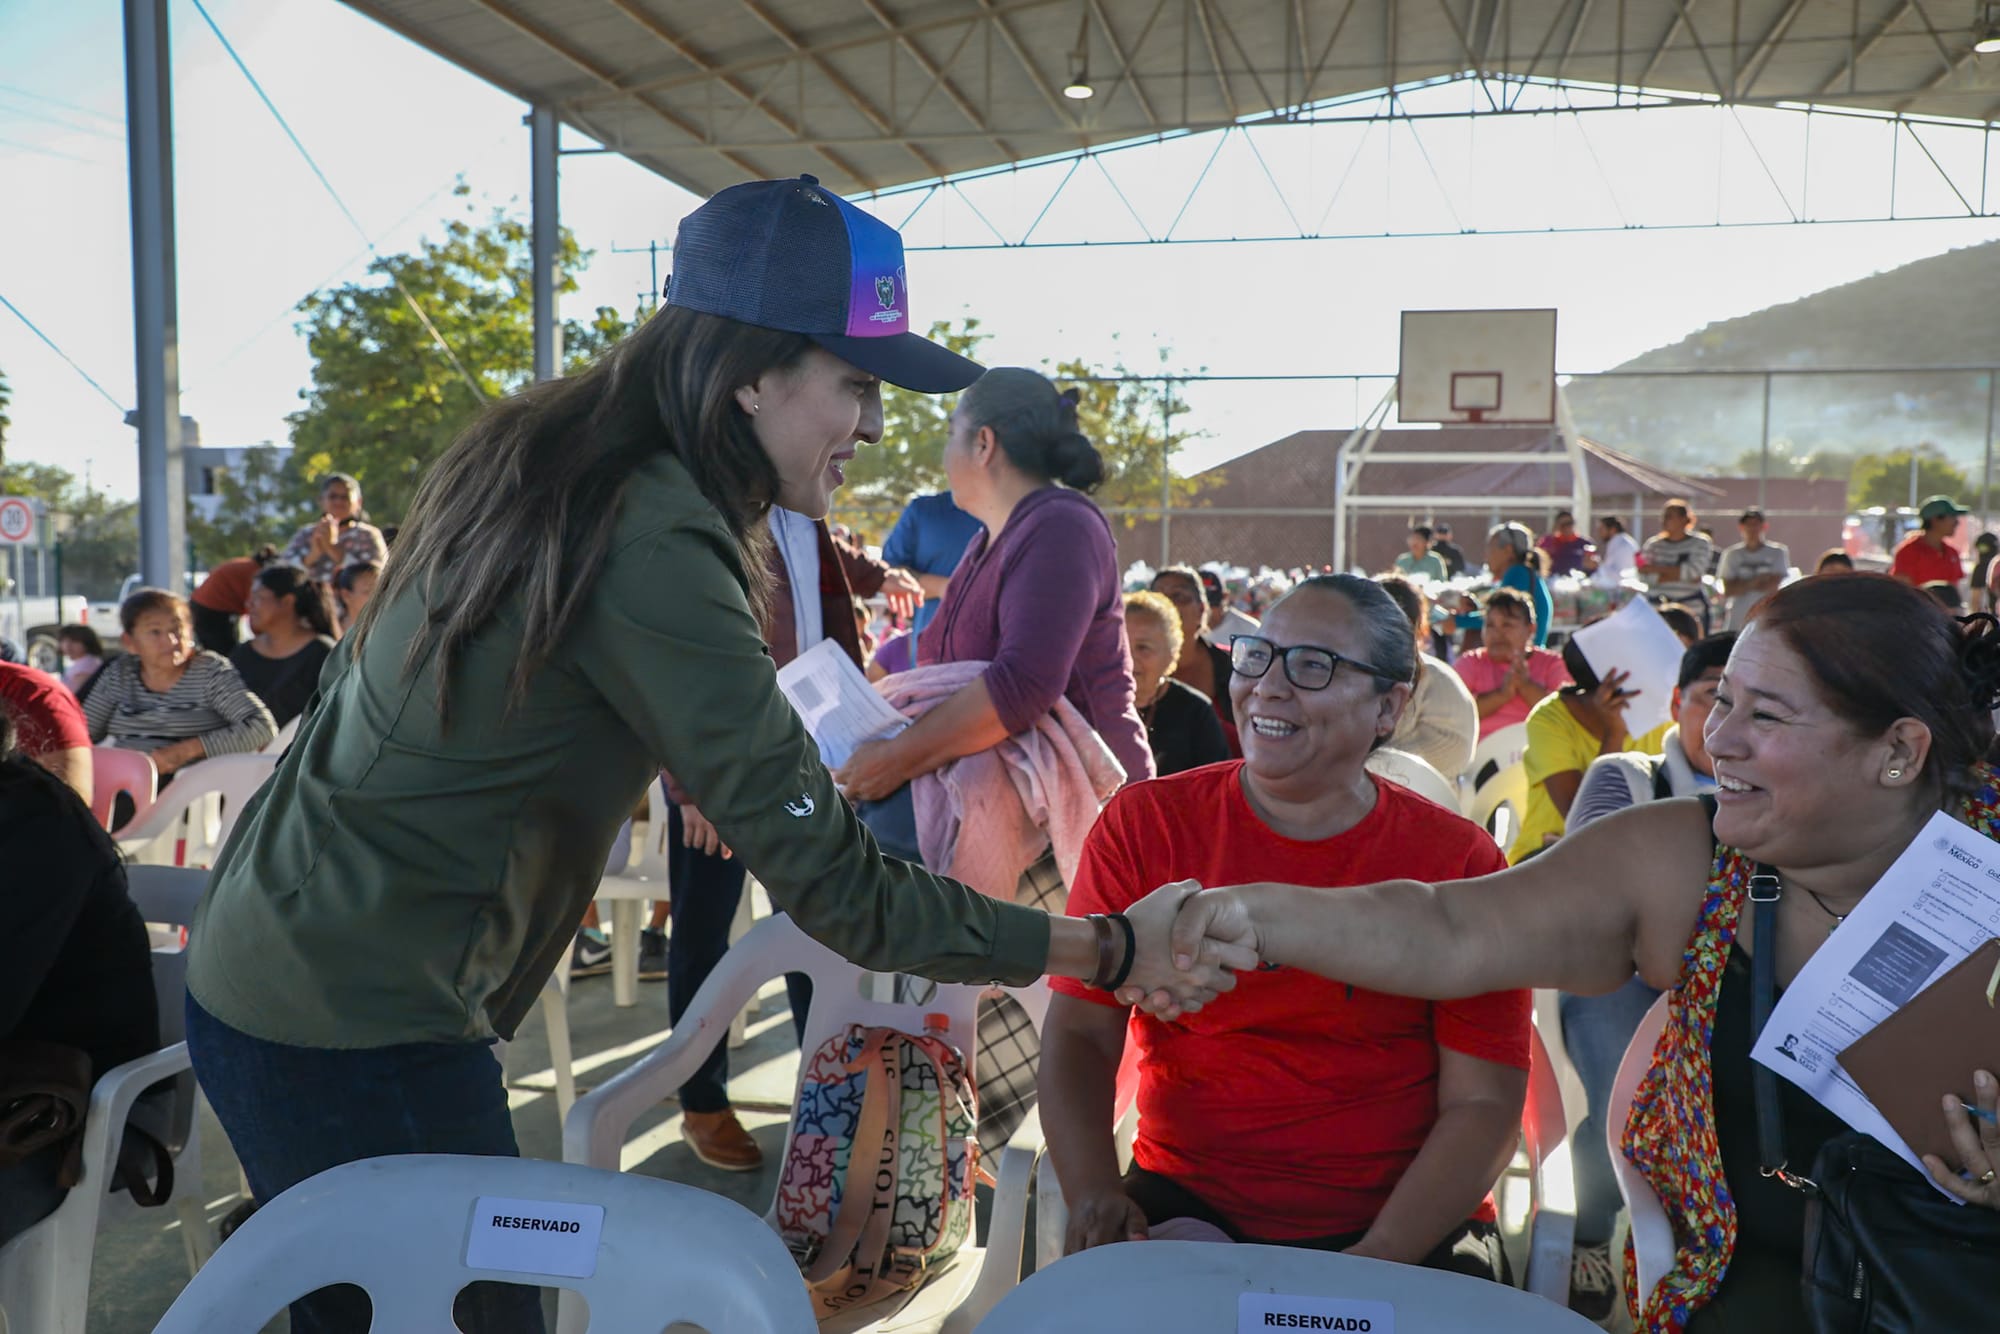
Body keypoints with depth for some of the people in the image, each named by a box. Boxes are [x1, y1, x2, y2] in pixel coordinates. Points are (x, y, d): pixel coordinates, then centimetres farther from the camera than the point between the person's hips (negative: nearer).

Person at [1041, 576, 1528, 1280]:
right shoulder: (1144, 824, -1)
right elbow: (1081, 1033, -2)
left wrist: (1375, 1264, -18)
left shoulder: (1458, 862, -4)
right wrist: (1095, 1196, -18)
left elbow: (1485, 1103, -6)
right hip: (1184, 1204, 0)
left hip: (1403, 1226, 1)